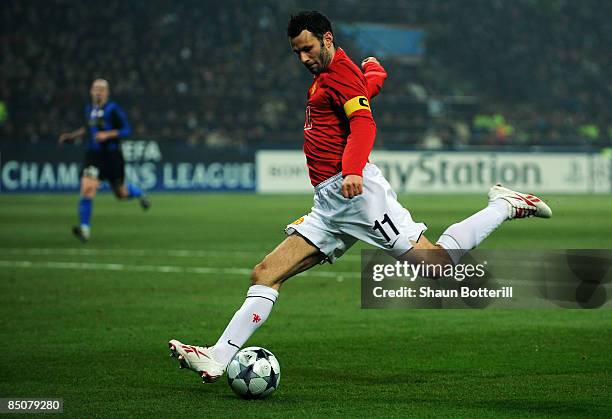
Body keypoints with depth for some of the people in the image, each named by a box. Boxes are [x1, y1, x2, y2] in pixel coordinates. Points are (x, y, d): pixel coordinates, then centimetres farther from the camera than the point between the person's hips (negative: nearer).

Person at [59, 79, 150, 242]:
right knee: (87, 189, -17)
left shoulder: (113, 109, -9)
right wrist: (72, 135, 18)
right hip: (93, 155, 4)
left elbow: (126, 130, -11)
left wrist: (107, 135, -23)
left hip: (112, 156, -3)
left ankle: (139, 193, 48)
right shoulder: (89, 109, 9)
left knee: (121, 193, 11)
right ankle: (85, 229, -18)